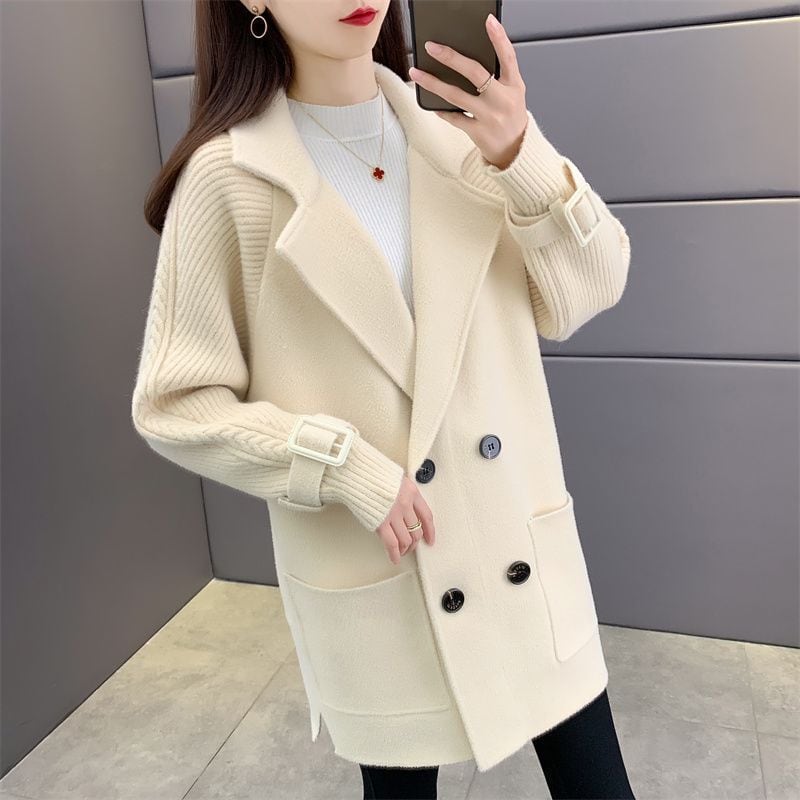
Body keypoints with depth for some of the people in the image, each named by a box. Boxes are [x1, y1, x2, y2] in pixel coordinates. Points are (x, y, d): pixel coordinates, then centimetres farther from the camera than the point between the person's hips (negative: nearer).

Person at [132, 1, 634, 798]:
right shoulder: (229, 176, -11)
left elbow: (583, 295, -1)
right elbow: (175, 404, -8)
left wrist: (523, 158, -16)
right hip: (376, 579, -3)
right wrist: (345, 468, -17)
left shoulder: (461, 138, 1)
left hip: (521, 544, 4)